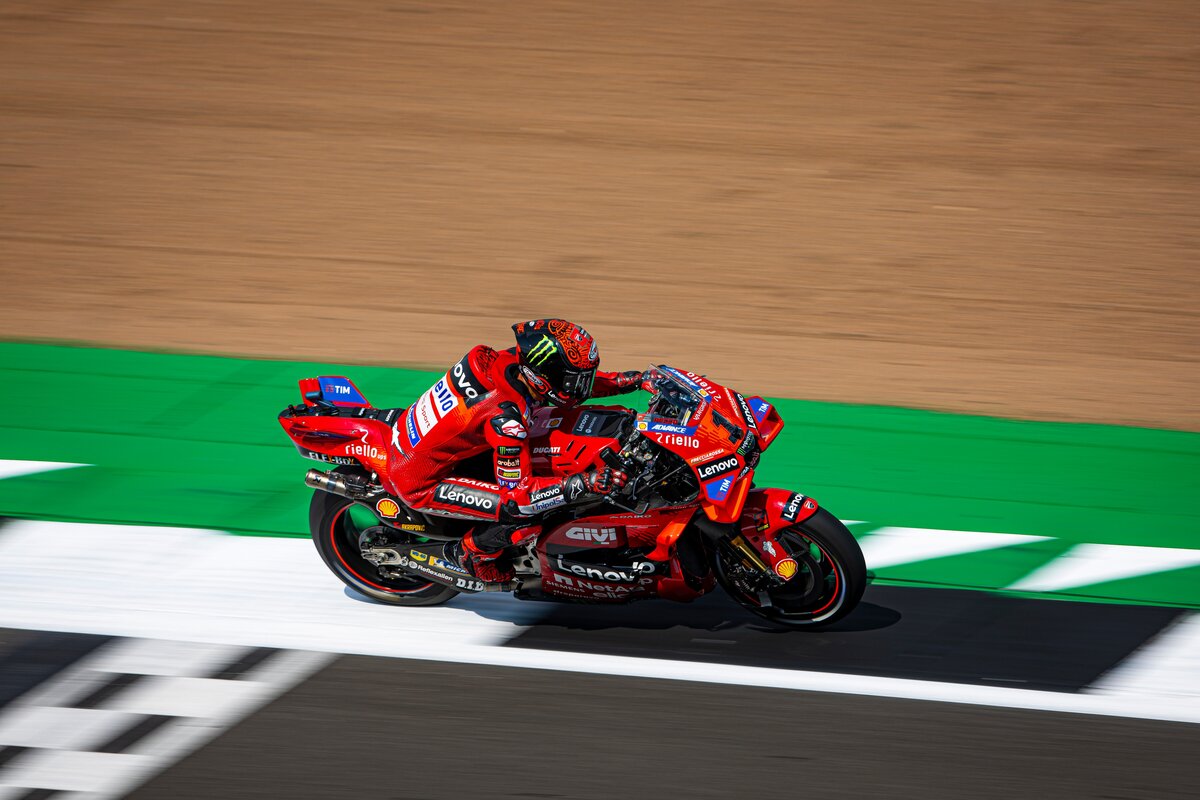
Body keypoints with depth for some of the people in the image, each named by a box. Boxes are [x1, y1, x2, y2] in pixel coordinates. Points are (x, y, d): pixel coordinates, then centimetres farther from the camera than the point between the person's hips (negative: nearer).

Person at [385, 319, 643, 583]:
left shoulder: (511, 360, -11)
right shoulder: (506, 418, -33)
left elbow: (563, 383, 12)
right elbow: (518, 493, -26)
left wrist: (620, 381, 5)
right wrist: (584, 484, -33)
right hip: (420, 483, -9)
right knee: (526, 517, -18)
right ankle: (471, 552, 10)